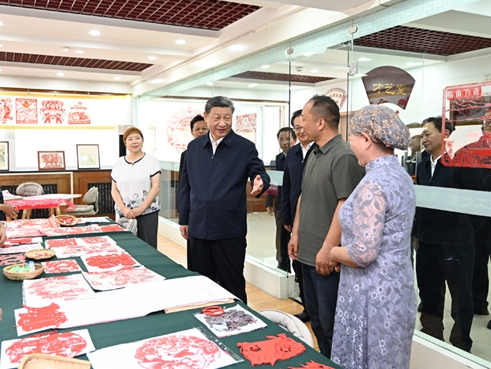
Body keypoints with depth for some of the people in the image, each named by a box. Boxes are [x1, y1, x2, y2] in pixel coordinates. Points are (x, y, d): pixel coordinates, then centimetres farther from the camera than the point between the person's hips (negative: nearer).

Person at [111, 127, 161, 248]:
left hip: (148, 212, -2)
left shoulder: (151, 160, 1)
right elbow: (114, 190, 9)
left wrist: (141, 209, -12)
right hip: (125, 214, 2)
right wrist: (123, 209, -7)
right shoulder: (119, 163, 9)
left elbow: (156, 187, -4)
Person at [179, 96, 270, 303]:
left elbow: (260, 173, -6)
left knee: (232, 285, 8)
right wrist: (184, 219, 12)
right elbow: (186, 186, 13)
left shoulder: (245, 147, -4)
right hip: (199, 228, 4)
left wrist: (260, 183, -31)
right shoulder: (194, 147, 8)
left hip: (230, 230, -4)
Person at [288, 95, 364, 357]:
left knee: (331, 322, 4)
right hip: (307, 252, 9)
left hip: (327, 256, -9)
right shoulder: (314, 155, 11)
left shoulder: (343, 156, -17)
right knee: (315, 316, 20)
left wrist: (328, 249, -21)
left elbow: (345, 206, -22)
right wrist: (296, 233, 14)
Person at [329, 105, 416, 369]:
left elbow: (362, 254, -28)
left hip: (373, 293, -9)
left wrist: (334, 252, -9)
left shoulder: (373, 184, -24)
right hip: (396, 286, 9)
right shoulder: (401, 175, 6)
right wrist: (344, 251, 11)